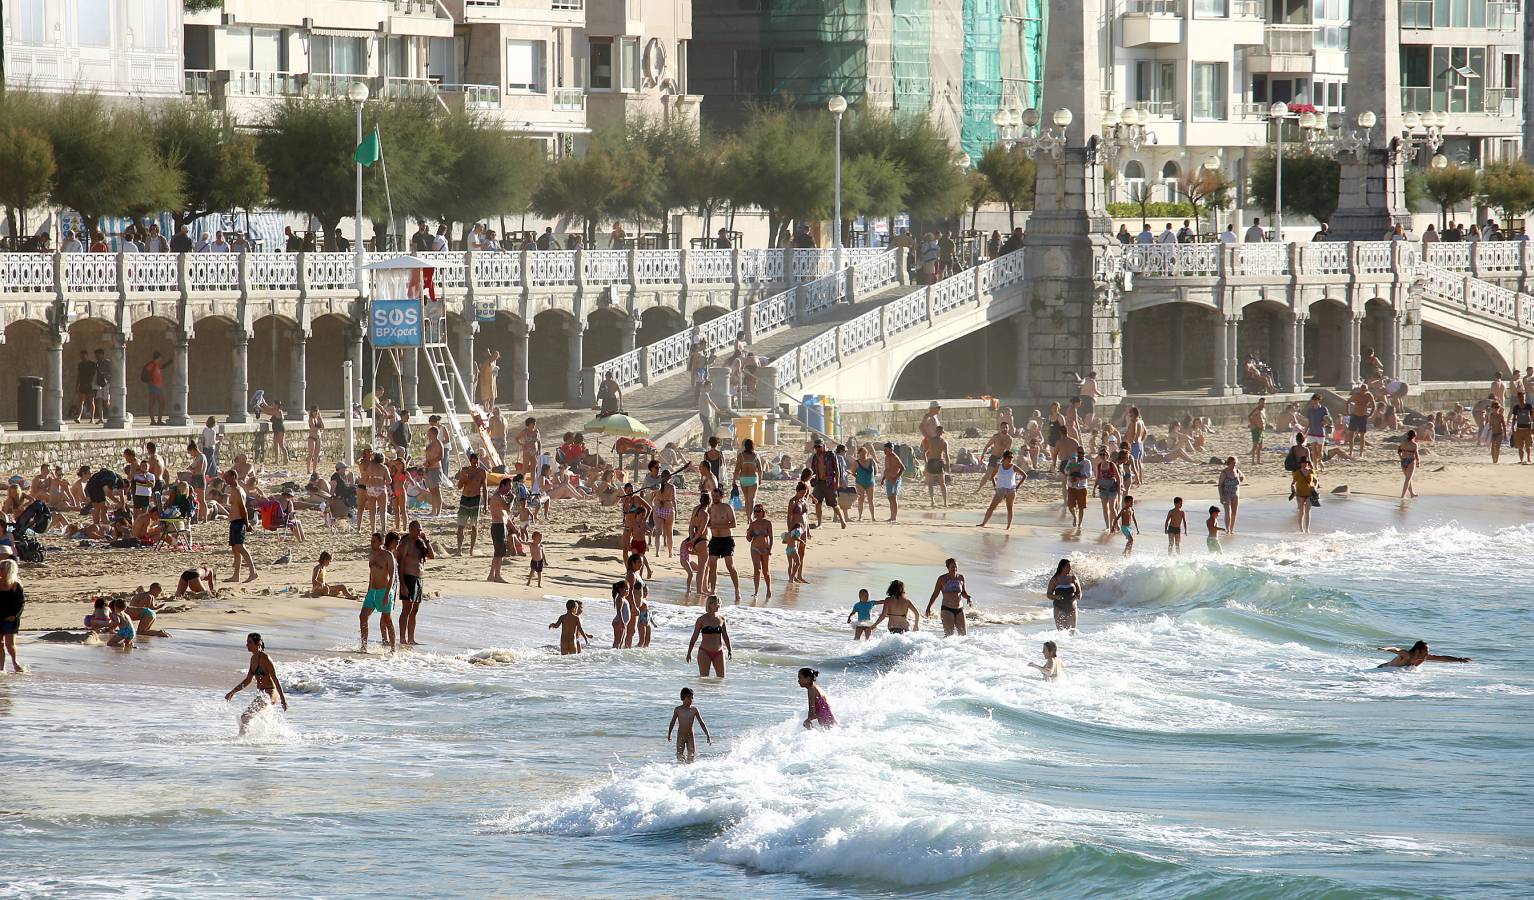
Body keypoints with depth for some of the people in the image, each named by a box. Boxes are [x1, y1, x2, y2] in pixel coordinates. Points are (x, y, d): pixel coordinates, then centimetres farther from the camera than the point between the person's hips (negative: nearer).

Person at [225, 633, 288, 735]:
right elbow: (248, 681, 19)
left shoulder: (265, 658, -17)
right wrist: (233, 692, 18)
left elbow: (275, 680, -18)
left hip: (269, 694, -10)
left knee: (245, 717, -18)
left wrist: (283, 699, -19)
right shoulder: (253, 658, 9)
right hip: (261, 694, 10)